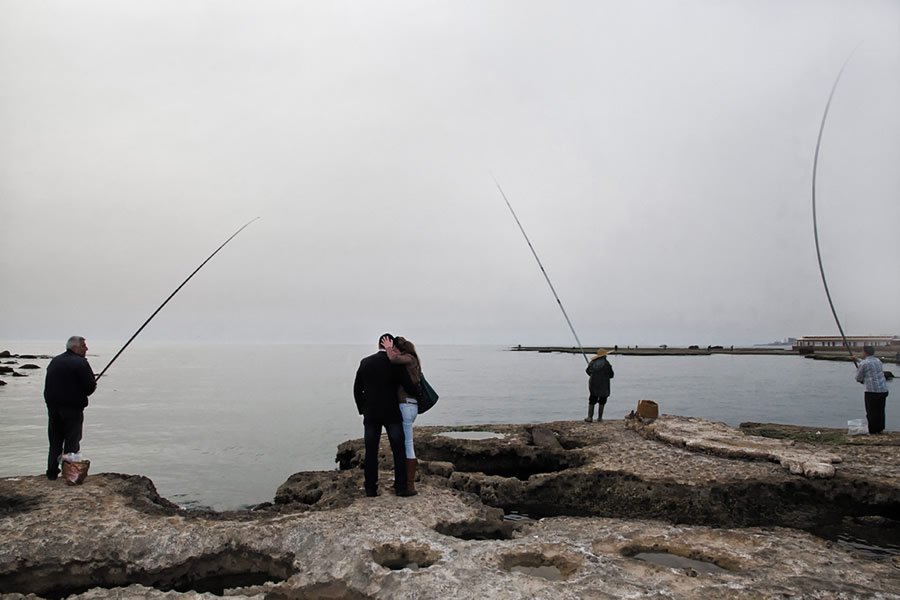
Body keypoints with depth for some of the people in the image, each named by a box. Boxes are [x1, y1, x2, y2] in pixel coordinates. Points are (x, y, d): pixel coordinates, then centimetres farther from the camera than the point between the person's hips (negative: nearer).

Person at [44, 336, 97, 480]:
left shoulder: (54, 361, 12)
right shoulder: (81, 363, -12)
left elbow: (48, 385, 17)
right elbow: (90, 387, -16)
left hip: (53, 407, 7)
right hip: (72, 407, -6)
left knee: (55, 441, 15)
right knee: (72, 441, 1)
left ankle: (52, 472, 18)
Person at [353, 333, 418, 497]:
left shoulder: (365, 362, 2)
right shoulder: (395, 364, -9)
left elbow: (357, 390, 6)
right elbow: (409, 387, -9)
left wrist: (362, 410, 16)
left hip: (370, 414, 3)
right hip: (391, 414, -3)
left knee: (371, 452, 8)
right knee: (399, 451, 5)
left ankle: (370, 488, 8)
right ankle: (401, 487, 2)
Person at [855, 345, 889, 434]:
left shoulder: (863, 363, -8)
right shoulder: (878, 361, 14)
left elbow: (859, 378, 0)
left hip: (872, 391, -7)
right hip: (883, 389, 7)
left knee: (871, 411, 1)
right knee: (880, 410, 13)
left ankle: (872, 430, 4)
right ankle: (880, 429, 19)